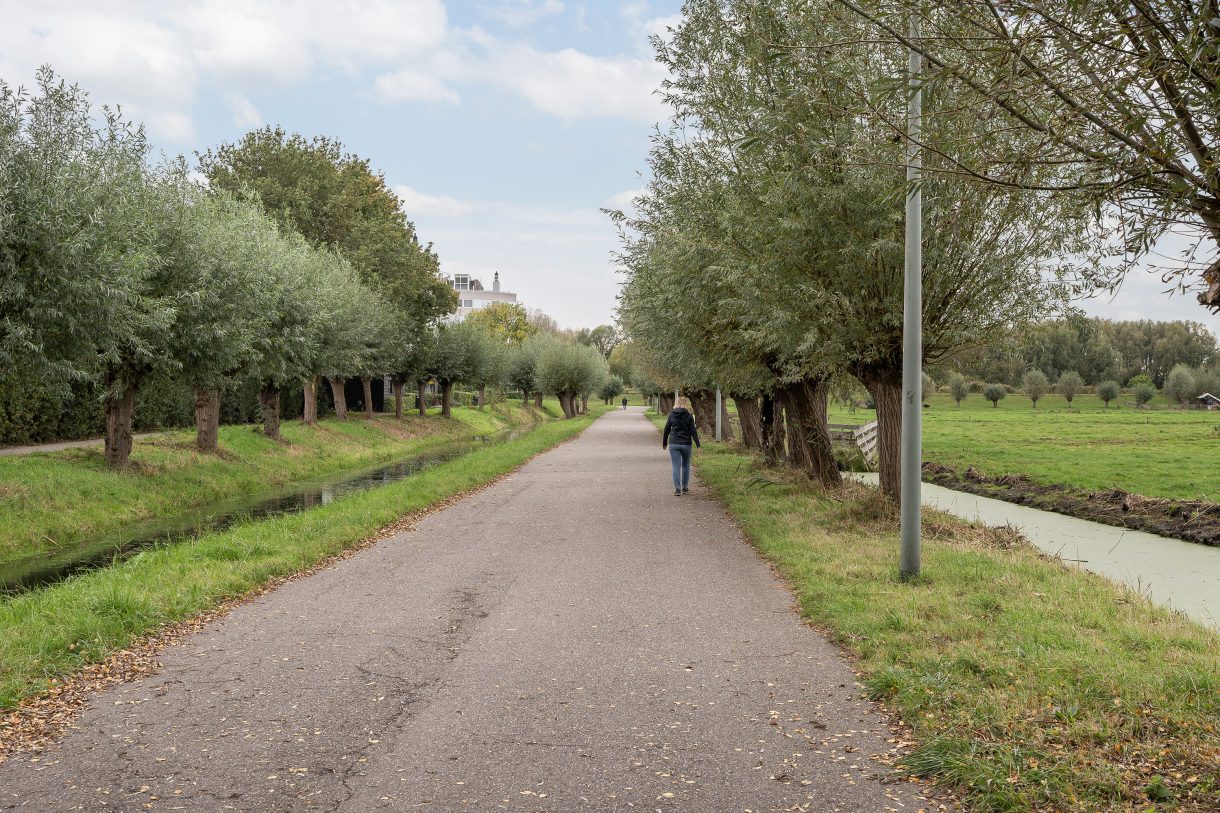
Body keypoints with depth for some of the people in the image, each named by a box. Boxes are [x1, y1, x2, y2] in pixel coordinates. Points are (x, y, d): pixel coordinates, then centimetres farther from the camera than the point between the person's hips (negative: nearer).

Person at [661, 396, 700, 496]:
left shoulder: (672, 416, 2)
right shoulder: (689, 416, -3)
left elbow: (666, 430, 7)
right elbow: (693, 431, -7)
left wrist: (664, 443, 19)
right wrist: (698, 445, -5)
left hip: (674, 444, 0)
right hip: (686, 444, 0)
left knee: (676, 466, -1)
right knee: (685, 465, 16)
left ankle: (677, 489, -8)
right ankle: (685, 488, 21)